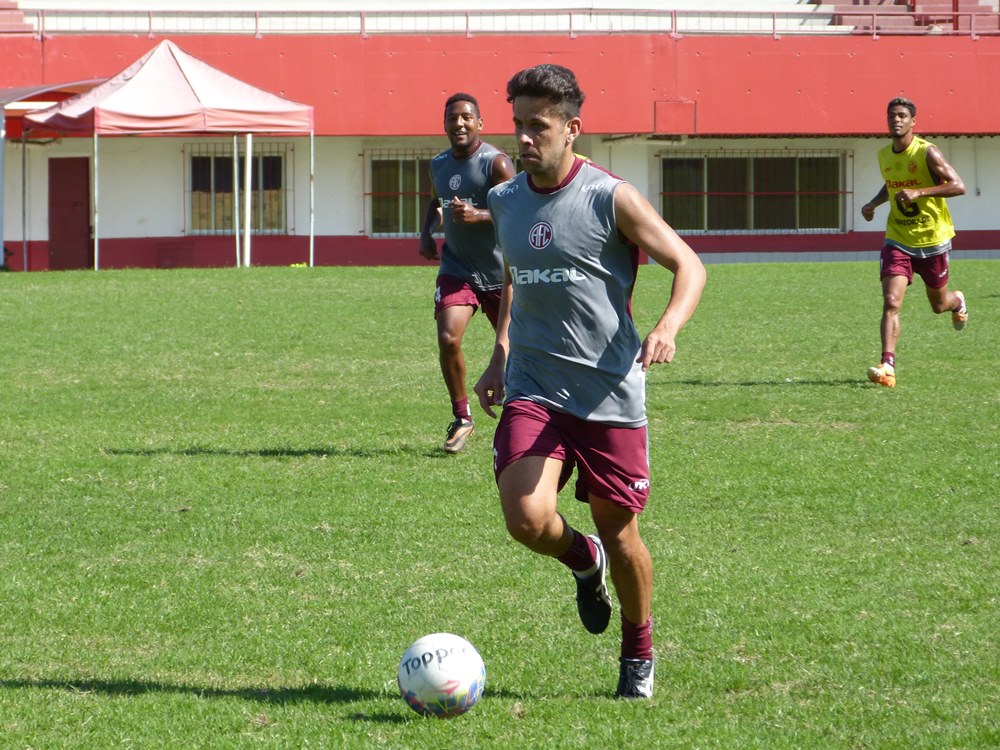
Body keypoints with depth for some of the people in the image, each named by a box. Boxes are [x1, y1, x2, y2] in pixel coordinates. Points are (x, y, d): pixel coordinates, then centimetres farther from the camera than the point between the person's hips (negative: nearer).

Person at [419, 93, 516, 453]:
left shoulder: (496, 163, -13)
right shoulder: (438, 165, 7)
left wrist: (478, 216, -35)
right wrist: (426, 233, 8)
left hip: (499, 272, -4)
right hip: (456, 269, 4)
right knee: (448, 338, -17)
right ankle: (462, 417, -2)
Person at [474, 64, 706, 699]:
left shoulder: (611, 198, -8)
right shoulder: (505, 202, 8)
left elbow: (689, 265, -8)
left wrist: (667, 328, -26)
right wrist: (500, 358, 22)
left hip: (610, 391, -3)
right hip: (533, 389, 3)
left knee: (619, 530, 5)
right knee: (527, 519, -19)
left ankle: (639, 654, 30)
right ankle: (584, 561, 18)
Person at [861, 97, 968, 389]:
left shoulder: (927, 153, -16)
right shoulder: (884, 156, 3)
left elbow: (959, 186, -23)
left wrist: (919, 192, -32)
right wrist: (873, 203, 7)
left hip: (933, 240, -3)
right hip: (898, 241, 3)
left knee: (939, 304, 15)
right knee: (891, 302, -16)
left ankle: (958, 302, 53)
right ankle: (888, 366, -21)